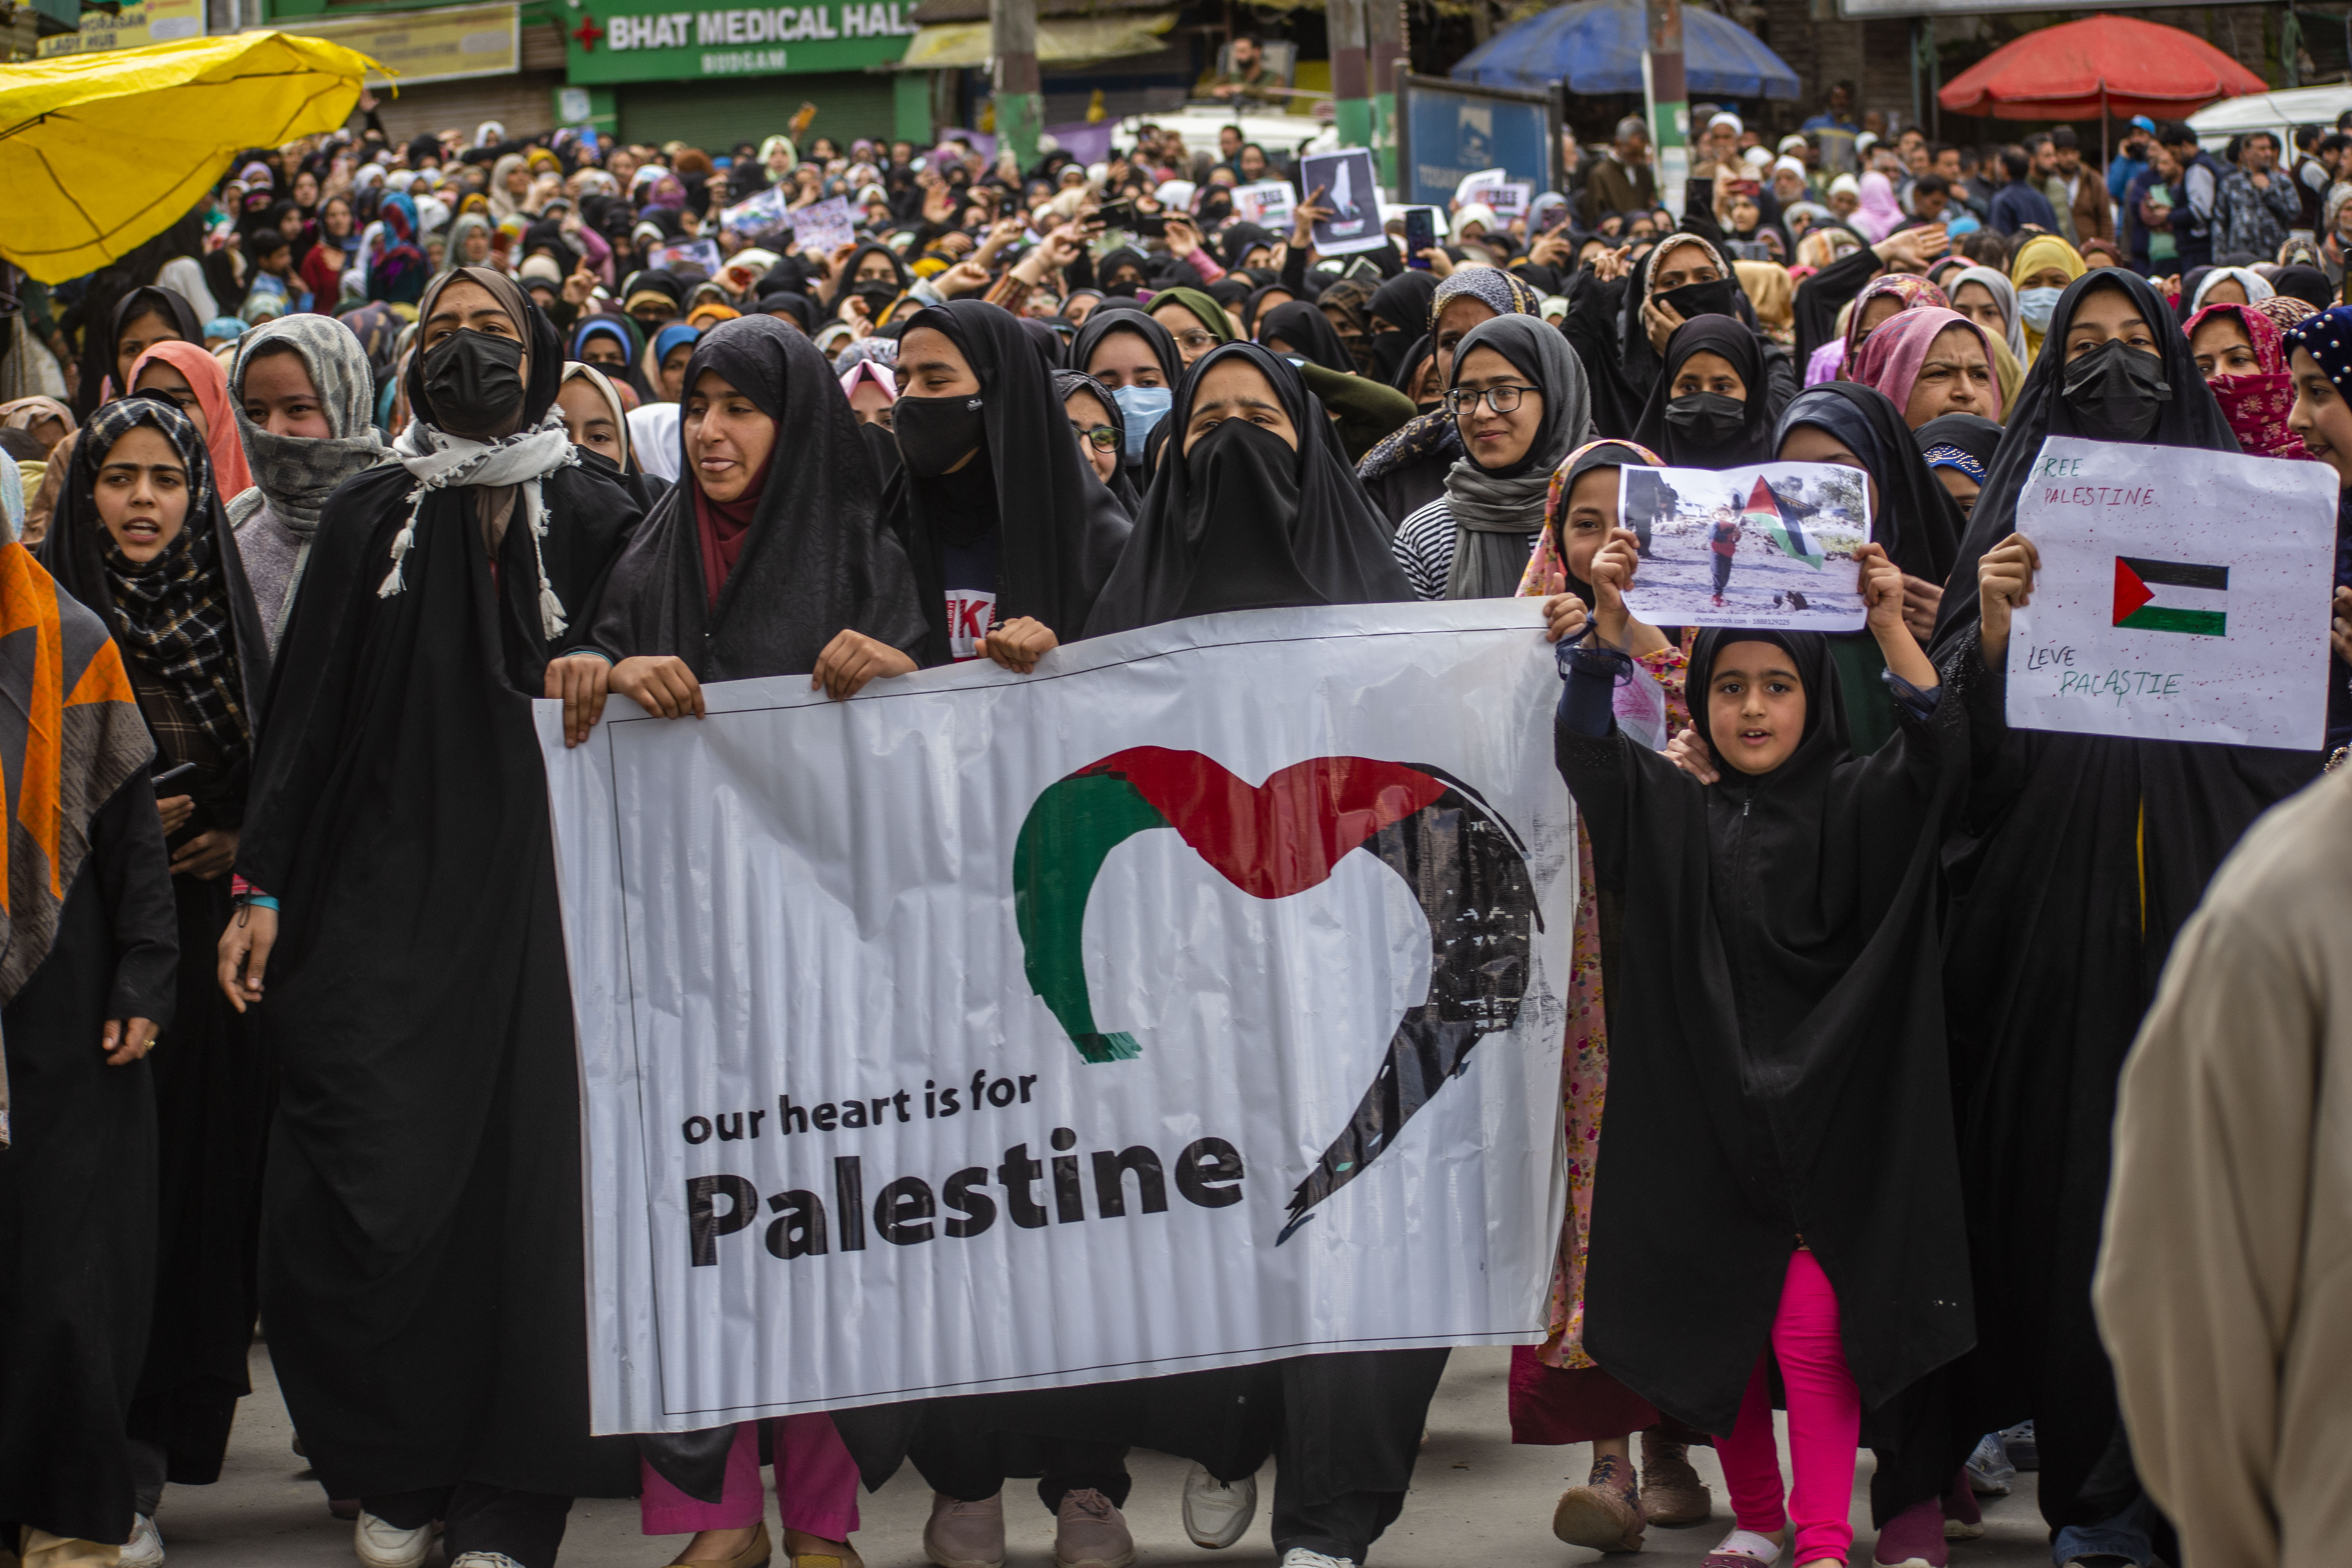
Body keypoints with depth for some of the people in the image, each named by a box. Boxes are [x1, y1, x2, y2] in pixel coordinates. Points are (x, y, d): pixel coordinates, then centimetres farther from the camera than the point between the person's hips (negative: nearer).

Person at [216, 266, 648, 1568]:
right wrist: (263, 885, 1)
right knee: (372, 1190, -7)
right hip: (385, 887, 1)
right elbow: (305, 711, 7)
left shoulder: (598, 518, 8)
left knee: (528, 1181, -4)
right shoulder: (369, 518, 10)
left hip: (545, 887, -1)